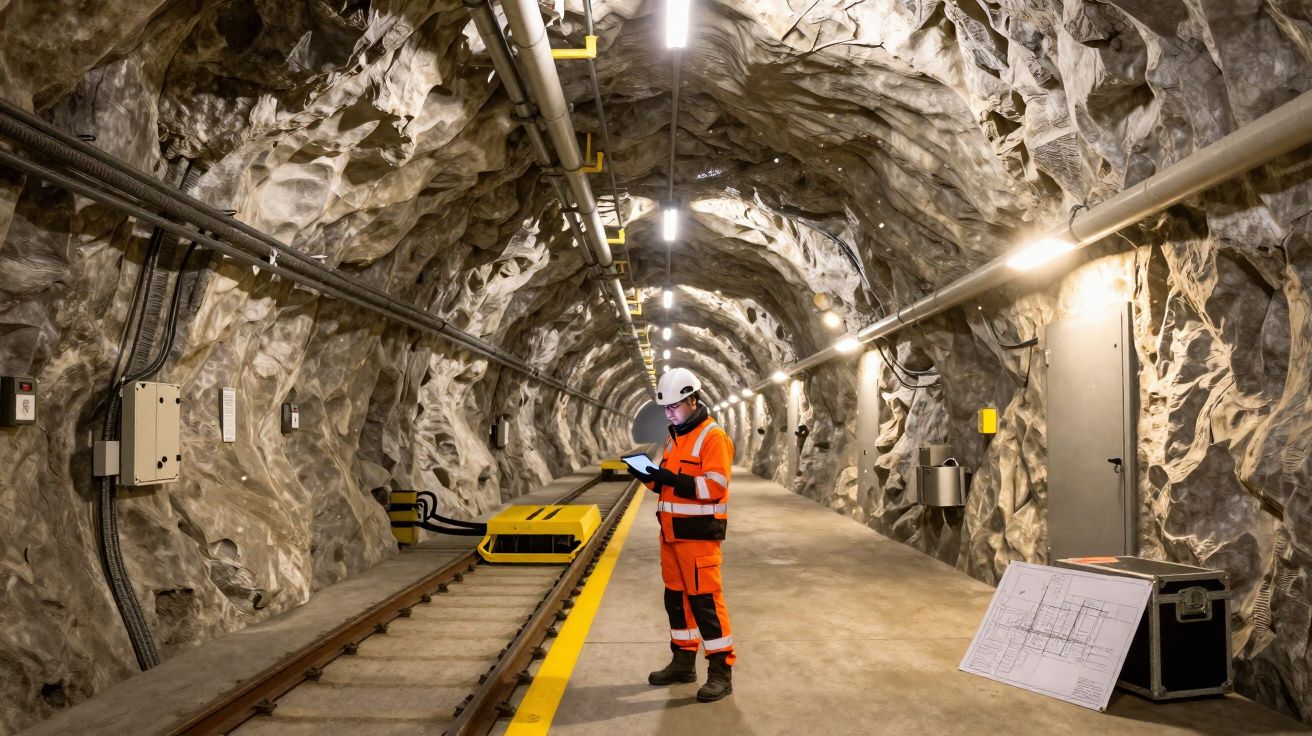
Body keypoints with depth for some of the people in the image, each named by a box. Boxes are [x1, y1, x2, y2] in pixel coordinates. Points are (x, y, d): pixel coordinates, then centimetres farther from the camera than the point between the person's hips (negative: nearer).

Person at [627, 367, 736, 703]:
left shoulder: (713, 437, -12)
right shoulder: (674, 437, 15)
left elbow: (715, 486, -21)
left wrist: (673, 480, -26)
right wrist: (650, 478, 2)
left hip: (699, 534, -9)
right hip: (672, 533, 9)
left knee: (705, 600, -6)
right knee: (676, 597, 14)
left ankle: (721, 671, 2)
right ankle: (683, 662, 26)